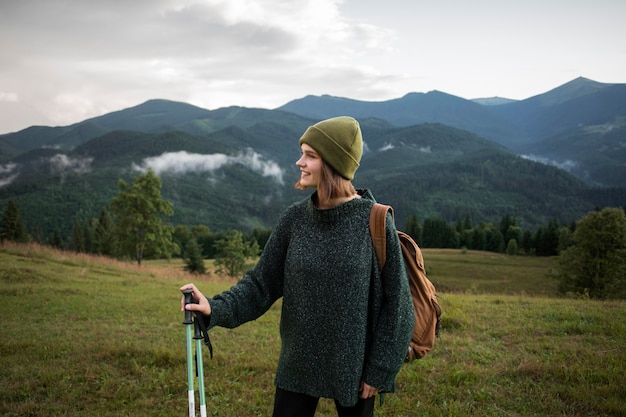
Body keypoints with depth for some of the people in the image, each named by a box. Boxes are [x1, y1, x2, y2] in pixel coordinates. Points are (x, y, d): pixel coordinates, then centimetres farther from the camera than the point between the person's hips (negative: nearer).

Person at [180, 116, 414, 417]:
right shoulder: (295, 218, -3)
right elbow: (262, 283, 0)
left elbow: (396, 302, -8)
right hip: (298, 363, 3)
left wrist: (380, 371, -7)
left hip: (353, 366, -2)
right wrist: (217, 309, -16)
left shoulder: (374, 222, -13)